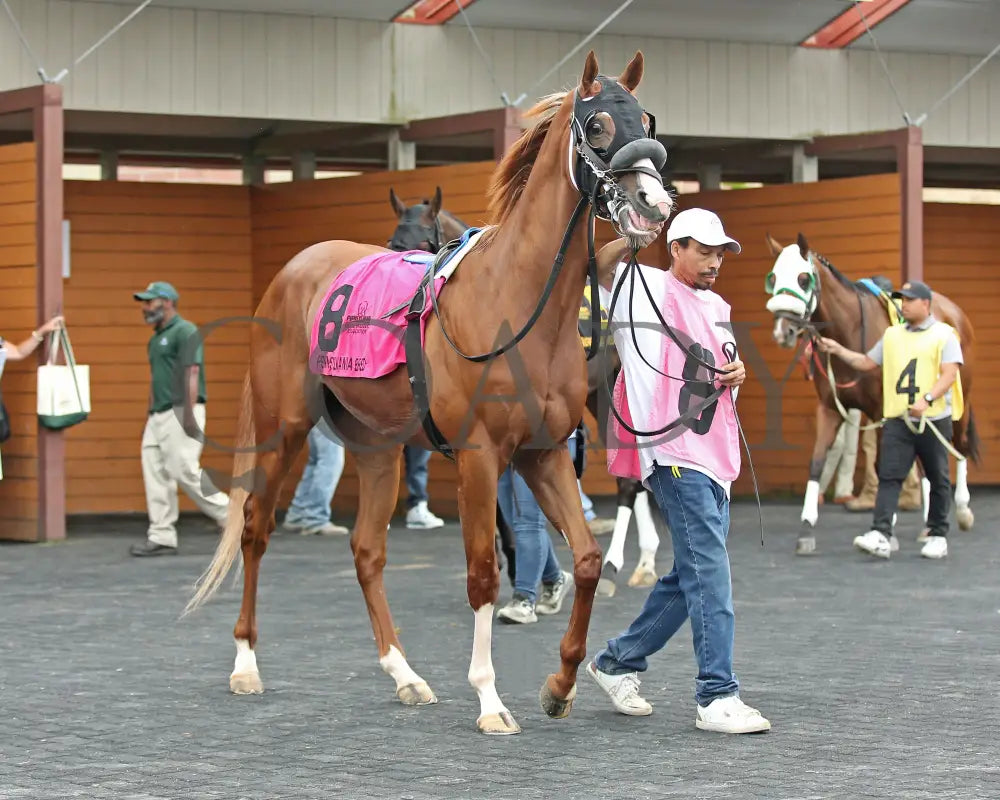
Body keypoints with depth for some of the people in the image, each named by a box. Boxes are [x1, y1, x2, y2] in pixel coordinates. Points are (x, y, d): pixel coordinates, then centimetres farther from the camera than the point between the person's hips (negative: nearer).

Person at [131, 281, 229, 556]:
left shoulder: (185, 331, -7)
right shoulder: (155, 339, 20)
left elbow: (192, 373, -15)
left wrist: (189, 414, -23)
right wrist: (150, 415, 19)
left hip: (180, 412, -9)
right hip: (159, 414, 9)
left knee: (184, 470, -15)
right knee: (155, 473, 2)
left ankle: (229, 515, -3)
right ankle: (161, 537, 2)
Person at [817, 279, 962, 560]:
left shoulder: (944, 335, -1)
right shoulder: (892, 335, 15)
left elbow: (949, 374, -12)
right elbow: (866, 363, 22)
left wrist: (928, 399, -26)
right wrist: (838, 350, 10)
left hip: (934, 420, -3)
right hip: (897, 420, 4)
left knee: (938, 479, 7)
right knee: (888, 477, -9)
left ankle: (938, 536, 17)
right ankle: (881, 536, -18)